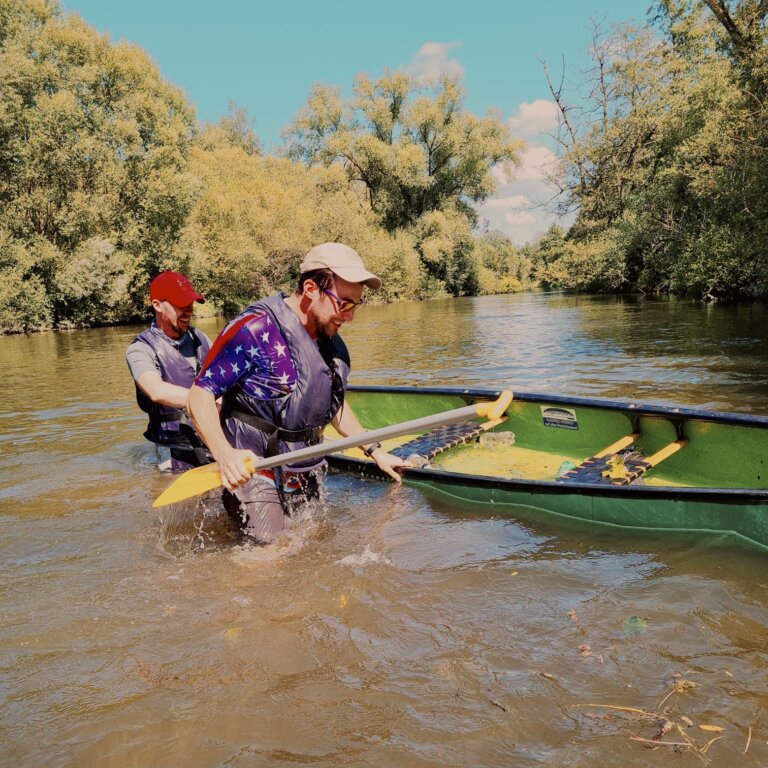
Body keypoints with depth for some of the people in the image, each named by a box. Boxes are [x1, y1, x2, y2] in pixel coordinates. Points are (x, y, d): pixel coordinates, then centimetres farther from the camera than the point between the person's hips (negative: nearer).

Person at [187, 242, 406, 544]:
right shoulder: (255, 330, -18)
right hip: (253, 473, -8)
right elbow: (200, 396, -18)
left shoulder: (332, 344, 7)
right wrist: (224, 454, -33)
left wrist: (374, 451, 22)